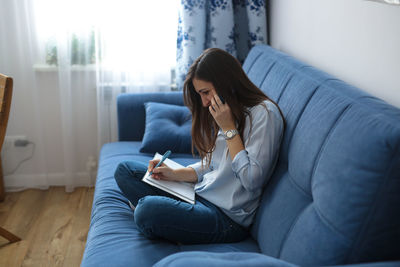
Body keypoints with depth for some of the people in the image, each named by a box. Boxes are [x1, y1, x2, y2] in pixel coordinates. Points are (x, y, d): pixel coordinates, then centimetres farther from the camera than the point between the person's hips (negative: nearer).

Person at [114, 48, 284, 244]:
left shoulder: (264, 113, -14)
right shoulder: (221, 112, 13)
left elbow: (252, 181, -20)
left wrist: (229, 128, -18)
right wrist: (175, 174, 1)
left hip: (228, 218, -9)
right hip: (200, 194, 10)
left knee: (147, 210, -32)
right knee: (125, 170, 8)